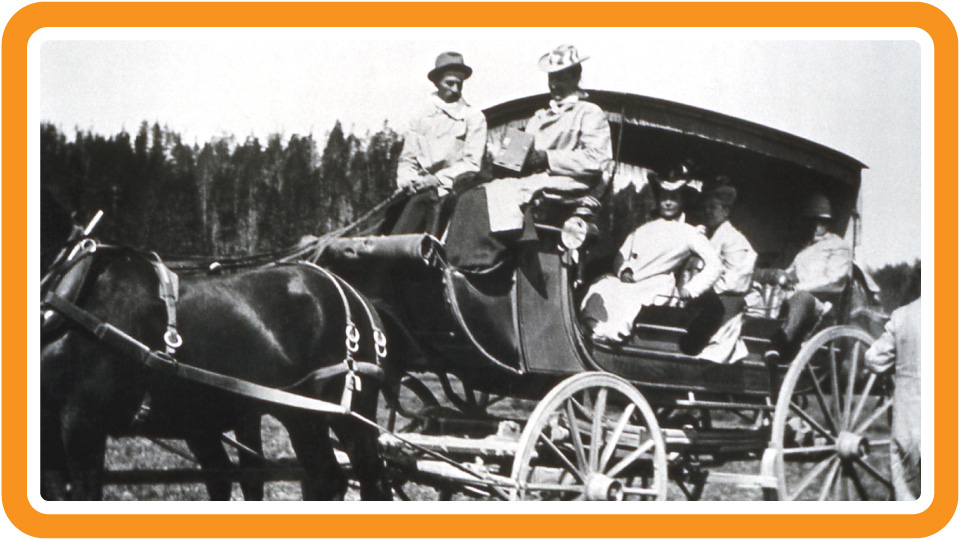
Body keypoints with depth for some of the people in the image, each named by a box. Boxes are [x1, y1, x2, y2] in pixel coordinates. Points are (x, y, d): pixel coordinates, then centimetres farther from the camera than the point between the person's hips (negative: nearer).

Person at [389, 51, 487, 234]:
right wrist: (409, 179, -2)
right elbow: (407, 158, 19)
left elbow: (472, 164, -2)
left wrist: (438, 179, -10)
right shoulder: (423, 117, 17)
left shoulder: (474, 117, 6)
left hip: (450, 191, -4)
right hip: (421, 192, 4)